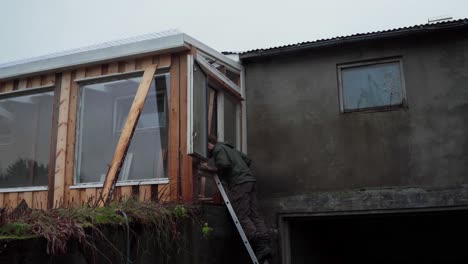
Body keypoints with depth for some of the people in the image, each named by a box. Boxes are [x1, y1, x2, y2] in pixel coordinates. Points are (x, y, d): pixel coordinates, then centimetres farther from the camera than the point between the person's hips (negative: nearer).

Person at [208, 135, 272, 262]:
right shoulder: (230, 148, 30)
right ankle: (264, 244, -7)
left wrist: (219, 175, 2)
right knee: (254, 215, 3)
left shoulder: (218, 149, 2)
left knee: (242, 216, -10)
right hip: (250, 180, 9)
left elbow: (224, 164, -15)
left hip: (239, 184, -9)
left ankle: (260, 247, -18)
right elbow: (247, 160, 30)